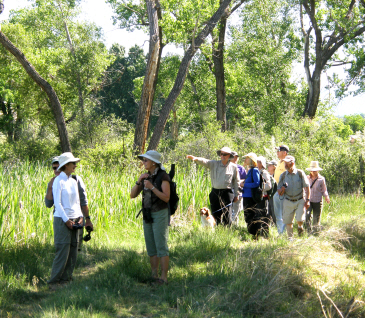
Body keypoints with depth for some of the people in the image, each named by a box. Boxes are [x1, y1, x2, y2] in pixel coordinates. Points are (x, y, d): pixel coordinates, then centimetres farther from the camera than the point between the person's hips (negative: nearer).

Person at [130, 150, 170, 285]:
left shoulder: (163, 176, -8)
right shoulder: (146, 177, 11)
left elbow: (166, 198, -15)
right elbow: (132, 195, 7)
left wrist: (151, 187, -21)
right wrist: (139, 181, -6)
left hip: (160, 214, -7)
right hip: (147, 214, 7)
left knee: (161, 246, -7)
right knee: (151, 247, 9)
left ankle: (163, 277, -4)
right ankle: (154, 276, 16)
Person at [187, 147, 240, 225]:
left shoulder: (233, 167, 4)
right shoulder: (214, 164, 5)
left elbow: (236, 181, 10)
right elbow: (204, 162, -11)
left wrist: (236, 195, 9)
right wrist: (196, 159, -32)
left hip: (227, 193, -2)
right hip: (215, 192, 2)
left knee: (227, 215, -4)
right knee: (215, 214, 8)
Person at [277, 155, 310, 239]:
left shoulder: (300, 173, -2)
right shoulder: (283, 175, 5)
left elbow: (307, 187, -1)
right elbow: (279, 192, 7)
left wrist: (307, 200, -9)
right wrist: (282, 189, -16)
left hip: (300, 201, -2)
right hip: (288, 202, 2)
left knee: (300, 219, -16)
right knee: (288, 222, 2)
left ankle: (300, 227, 17)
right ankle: (290, 238, 18)